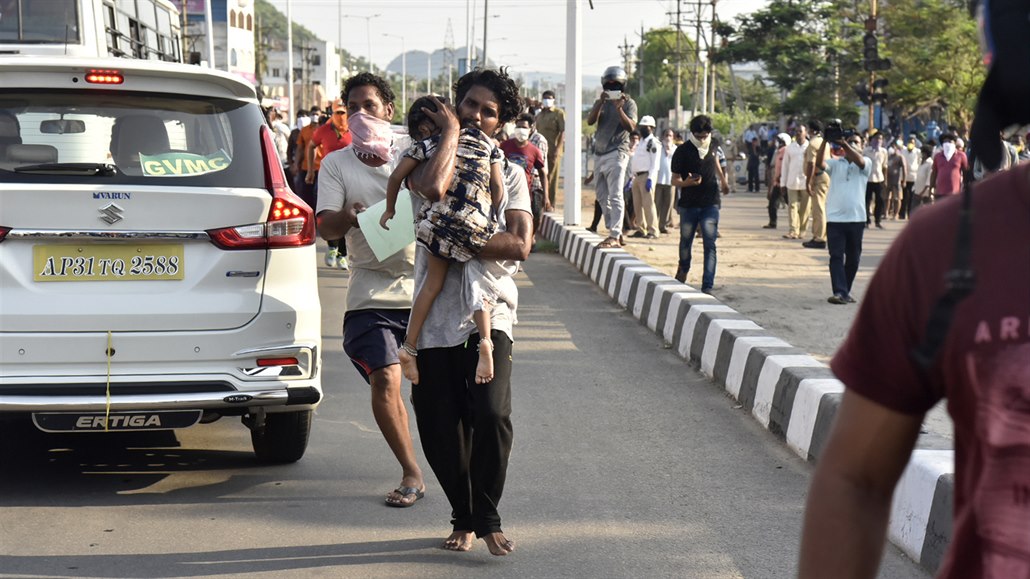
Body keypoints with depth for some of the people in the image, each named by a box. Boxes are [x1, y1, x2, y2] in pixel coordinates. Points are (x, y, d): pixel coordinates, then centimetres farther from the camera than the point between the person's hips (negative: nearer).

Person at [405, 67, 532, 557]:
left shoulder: (509, 174, 10)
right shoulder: (429, 158, 7)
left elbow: (519, 244, -5)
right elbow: (433, 187, -20)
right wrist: (450, 129, -7)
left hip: (487, 313, -1)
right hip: (434, 314, 1)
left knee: (492, 414, -17)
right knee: (439, 429, 3)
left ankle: (487, 518, 3)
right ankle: (463, 518, 25)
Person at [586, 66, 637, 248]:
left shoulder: (628, 103, 1)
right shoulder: (601, 103, 15)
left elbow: (631, 127, -11)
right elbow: (590, 121, -2)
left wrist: (619, 109, -22)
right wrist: (601, 103, -15)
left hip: (616, 154, -7)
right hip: (599, 154, 7)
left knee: (615, 197, -13)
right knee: (602, 197, 8)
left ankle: (614, 236, -18)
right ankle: (615, 232, 15)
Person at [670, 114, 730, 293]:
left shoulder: (711, 146, 3)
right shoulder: (683, 151, -10)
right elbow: (674, 180, -8)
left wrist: (723, 181, 34)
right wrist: (686, 182, -29)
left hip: (710, 204, 1)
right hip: (689, 204, -1)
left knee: (709, 244, -10)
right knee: (685, 241, 14)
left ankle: (707, 286, -16)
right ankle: (683, 269, 45)